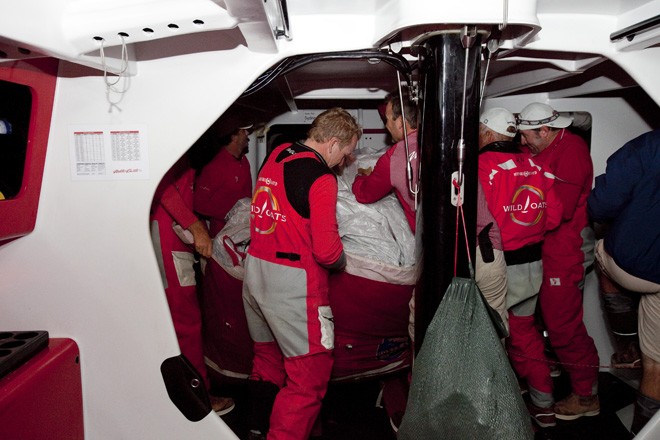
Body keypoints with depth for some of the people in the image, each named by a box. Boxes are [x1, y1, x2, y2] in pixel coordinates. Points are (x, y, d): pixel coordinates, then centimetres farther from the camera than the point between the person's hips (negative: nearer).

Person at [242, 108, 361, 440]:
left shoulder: (275, 156, 6)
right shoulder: (322, 178, -17)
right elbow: (327, 250, -19)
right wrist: (341, 261, 2)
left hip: (254, 270, 9)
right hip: (291, 283, -9)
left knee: (268, 357, 24)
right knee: (310, 372, 3)